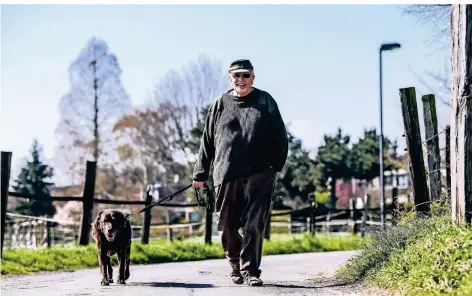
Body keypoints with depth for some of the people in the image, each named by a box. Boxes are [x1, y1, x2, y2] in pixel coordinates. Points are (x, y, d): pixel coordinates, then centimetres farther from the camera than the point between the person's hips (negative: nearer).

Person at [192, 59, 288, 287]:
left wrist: (276, 165, 0)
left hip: (259, 175, -1)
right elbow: (207, 141, 13)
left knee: (254, 225, -5)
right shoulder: (220, 105, 11)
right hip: (226, 175, 2)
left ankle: (250, 271, 0)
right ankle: (235, 264, 29)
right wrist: (200, 174, 11)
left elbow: (280, 137, 9)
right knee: (227, 226, 6)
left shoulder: (265, 101, 9)